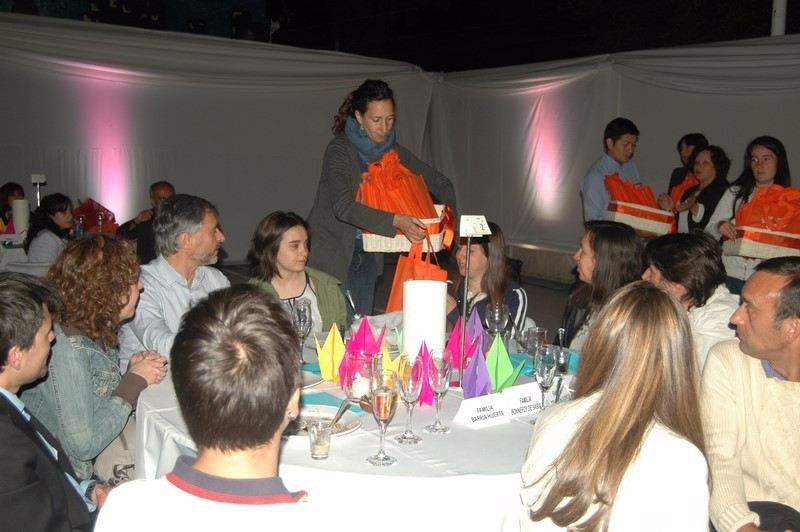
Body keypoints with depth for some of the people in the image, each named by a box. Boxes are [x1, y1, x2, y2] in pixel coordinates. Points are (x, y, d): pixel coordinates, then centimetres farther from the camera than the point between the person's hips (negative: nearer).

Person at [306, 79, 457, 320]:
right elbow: (343, 206, -29)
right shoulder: (340, 150, -15)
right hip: (331, 253, -6)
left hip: (366, 255, 6)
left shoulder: (393, 152, 3)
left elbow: (440, 183, 10)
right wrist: (396, 220, -38)